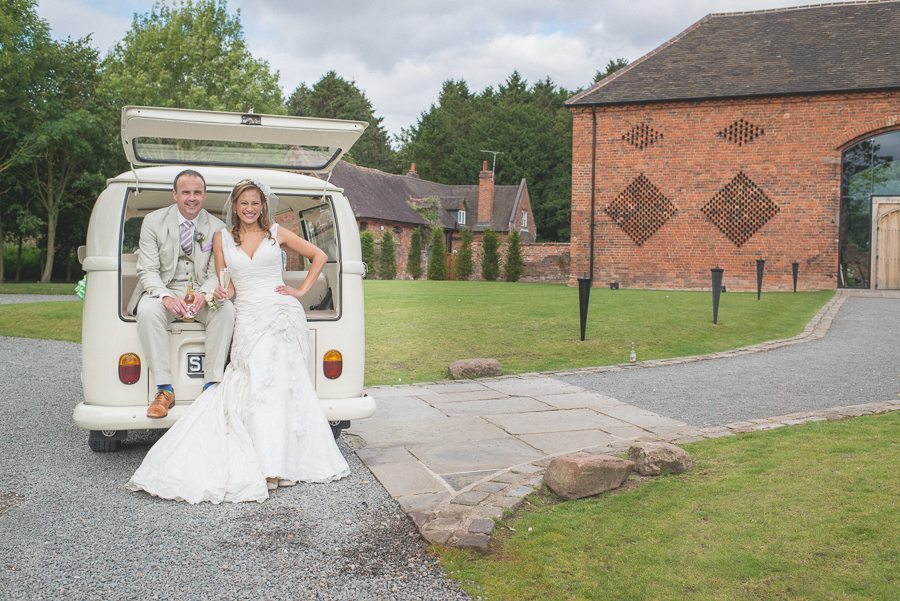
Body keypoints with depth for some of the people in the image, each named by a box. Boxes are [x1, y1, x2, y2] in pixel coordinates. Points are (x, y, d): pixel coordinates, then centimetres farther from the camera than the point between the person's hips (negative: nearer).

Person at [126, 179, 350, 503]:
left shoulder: (277, 233, 10)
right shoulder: (222, 238, 14)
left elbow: (319, 256, 16)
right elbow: (227, 286, 17)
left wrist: (301, 290, 9)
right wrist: (222, 293, -6)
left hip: (282, 313, -1)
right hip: (247, 317, 1)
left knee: (271, 382, -13)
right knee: (255, 384, -16)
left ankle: (274, 465, -9)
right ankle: (275, 466, -17)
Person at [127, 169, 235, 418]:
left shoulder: (216, 227, 2)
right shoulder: (153, 221, -2)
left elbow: (217, 272, 0)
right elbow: (147, 270, -7)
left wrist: (204, 294, -24)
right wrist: (166, 297, -27)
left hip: (201, 293, 1)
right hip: (164, 290, -1)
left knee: (226, 309, -30)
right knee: (148, 310, -34)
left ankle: (212, 384, -24)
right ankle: (165, 389, -30)